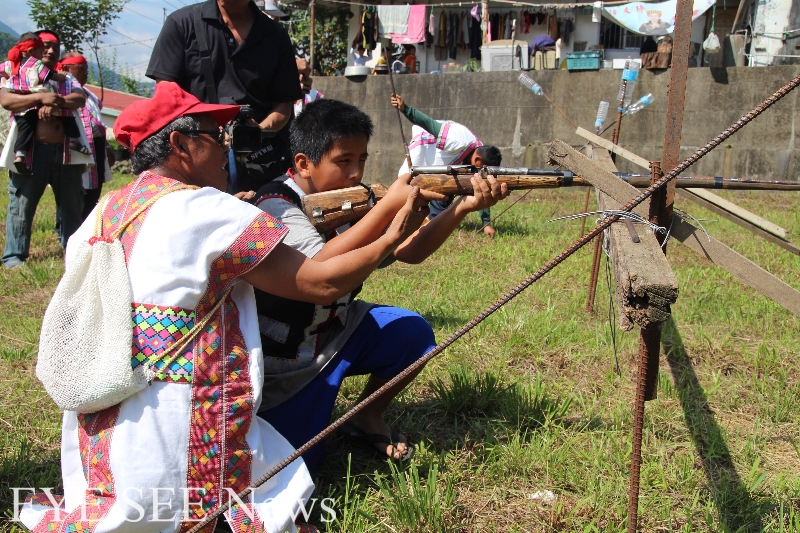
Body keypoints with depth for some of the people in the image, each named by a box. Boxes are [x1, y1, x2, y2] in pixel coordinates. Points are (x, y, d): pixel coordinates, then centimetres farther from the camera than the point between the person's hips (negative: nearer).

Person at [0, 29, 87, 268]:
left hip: (65, 151, 4)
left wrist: (55, 103, -20)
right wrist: (41, 97, -20)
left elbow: (80, 99, -3)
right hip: (32, 151, -3)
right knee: (22, 204, -2)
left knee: (72, 204, 9)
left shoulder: (66, 79, 18)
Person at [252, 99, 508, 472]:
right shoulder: (276, 204, -23)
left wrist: (463, 207, -22)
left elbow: (410, 251, -7)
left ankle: (368, 418, 12)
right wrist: (389, 205, -37)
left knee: (412, 333, -12)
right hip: (281, 361, -6)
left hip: (336, 330, 7)